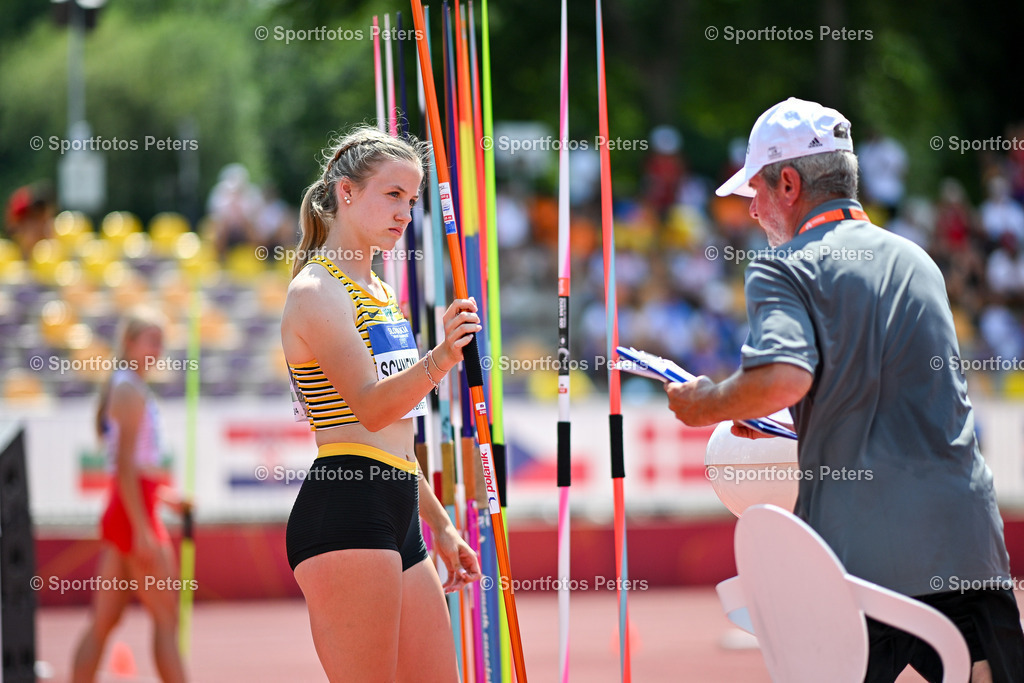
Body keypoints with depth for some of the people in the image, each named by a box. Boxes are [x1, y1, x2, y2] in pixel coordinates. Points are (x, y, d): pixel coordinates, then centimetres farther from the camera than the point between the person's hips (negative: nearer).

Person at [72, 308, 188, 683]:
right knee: (166, 618, -5)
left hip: (119, 512, 9)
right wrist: (142, 529, -22)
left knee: (104, 621, 7)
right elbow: (125, 465, -19)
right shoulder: (131, 391, -12)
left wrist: (165, 496, 25)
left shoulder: (121, 388, 17)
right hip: (136, 514, -9)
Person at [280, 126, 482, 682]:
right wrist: (441, 359, -38)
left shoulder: (378, 292, 22)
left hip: (396, 520, 10)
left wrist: (440, 524, 26)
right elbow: (370, 409, -23)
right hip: (344, 515, -10)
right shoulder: (317, 291, -8)